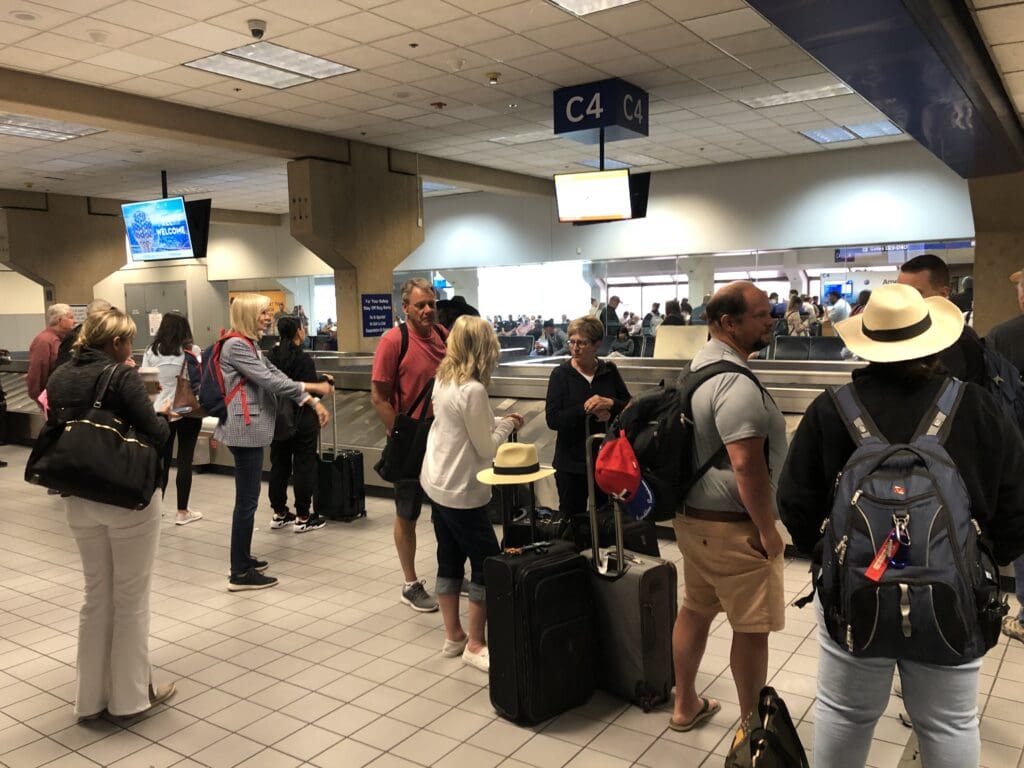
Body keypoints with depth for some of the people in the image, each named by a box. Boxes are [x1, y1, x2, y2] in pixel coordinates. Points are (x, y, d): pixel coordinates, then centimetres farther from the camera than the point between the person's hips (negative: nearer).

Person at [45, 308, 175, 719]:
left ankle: (91, 695, 26)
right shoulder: (122, 376, -16)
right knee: (131, 598, 8)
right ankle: (131, 695, 19)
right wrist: (163, 415, 3)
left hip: (78, 499, 6)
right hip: (128, 498, -6)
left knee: (96, 596, 19)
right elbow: (156, 435, -17)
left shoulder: (58, 378, 5)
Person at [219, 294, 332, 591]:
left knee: (247, 497, 15)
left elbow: (275, 375, 13)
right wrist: (313, 387, -12)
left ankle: (243, 560, 24)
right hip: (245, 428, -10)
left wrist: (313, 402, 4)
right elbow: (269, 381, -18)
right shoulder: (236, 346, -13)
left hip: (252, 428, 10)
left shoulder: (250, 345, 17)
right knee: (246, 499, -6)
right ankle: (240, 574, 1)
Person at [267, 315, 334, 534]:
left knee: (279, 465, 14)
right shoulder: (303, 359, -16)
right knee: (304, 466, 2)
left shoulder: (271, 357, 3)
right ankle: (303, 517, 8)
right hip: (302, 421, -6)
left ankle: (279, 514, 24)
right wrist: (325, 381, 4)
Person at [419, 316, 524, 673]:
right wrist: (506, 425, 0)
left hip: (436, 482, 9)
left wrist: (495, 421, 8)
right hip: (461, 491, -9)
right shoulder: (473, 390, -22)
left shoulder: (443, 380, 4)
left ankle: (453, 636, 27)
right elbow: (487, 448, -16)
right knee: (488, 564, 3)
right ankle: (474, 645, 11)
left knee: (450, 559, 16)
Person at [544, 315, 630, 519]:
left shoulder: (609, 371, 1)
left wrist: (611, 404, -17)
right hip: (572, 462, -2)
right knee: (572, 518, 11)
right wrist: (585, 409, -23)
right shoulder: (561, 374, -5)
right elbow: (552, 419, -13)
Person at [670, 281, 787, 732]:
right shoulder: (735, 382, -24)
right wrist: (767, 529, -18)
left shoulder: (701, 364, 9)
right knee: (751, 628, 4)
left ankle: (685, 706, 34)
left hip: (693, 514, 10)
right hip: (731, 526, -10)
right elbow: (746, 465, -28)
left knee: (696, 609, 19)